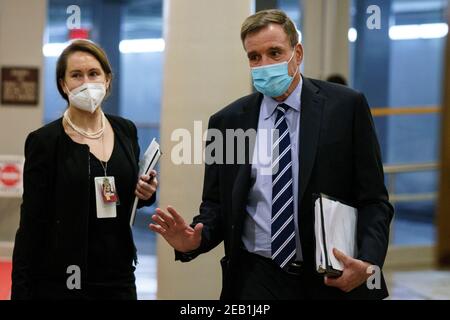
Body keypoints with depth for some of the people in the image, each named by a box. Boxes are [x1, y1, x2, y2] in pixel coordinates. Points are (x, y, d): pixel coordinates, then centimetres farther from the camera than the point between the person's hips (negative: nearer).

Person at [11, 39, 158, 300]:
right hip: (60, 281, -4)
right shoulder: (45, 141, -7)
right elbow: (31, 223, -7)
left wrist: (146, 193, -3)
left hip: (118, 278, 4)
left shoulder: (125, 131, 6)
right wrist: (20, 290, -11)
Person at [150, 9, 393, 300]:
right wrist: (194, 241, -14)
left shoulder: (346, 107, -4)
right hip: (257, 280, 1)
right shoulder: (227, 122, 2)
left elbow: (373, 198, -5)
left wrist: (369, 261, -21)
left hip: (336, 279, -1)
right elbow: (216, 205, 7)